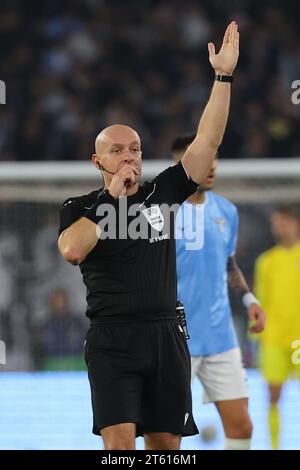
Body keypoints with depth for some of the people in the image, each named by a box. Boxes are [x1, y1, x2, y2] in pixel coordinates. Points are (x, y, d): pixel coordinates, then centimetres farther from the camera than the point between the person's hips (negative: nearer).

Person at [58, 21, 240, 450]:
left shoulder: (162, 193, 11)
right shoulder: (80, 208, 5)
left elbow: (206, 142, 4)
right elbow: (72, 250, -16)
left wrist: (223, 76, -3)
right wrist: (111, 197, -9)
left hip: (165, 336, 3)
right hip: (111, 339, -3)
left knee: (166, 442, 7)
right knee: (119, 441, -15)